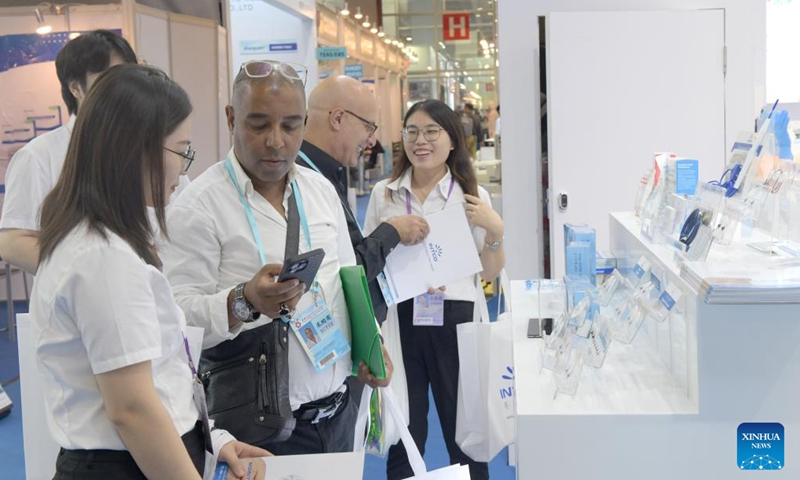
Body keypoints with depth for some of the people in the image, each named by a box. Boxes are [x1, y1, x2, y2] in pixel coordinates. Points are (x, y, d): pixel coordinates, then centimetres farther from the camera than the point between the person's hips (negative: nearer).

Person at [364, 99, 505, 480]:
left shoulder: (472, 196, 2)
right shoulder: (383, 194, 5)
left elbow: (490, 273, 3)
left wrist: (495, 229, -13)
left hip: (454, 317, -1)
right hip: (397, 317, 1)